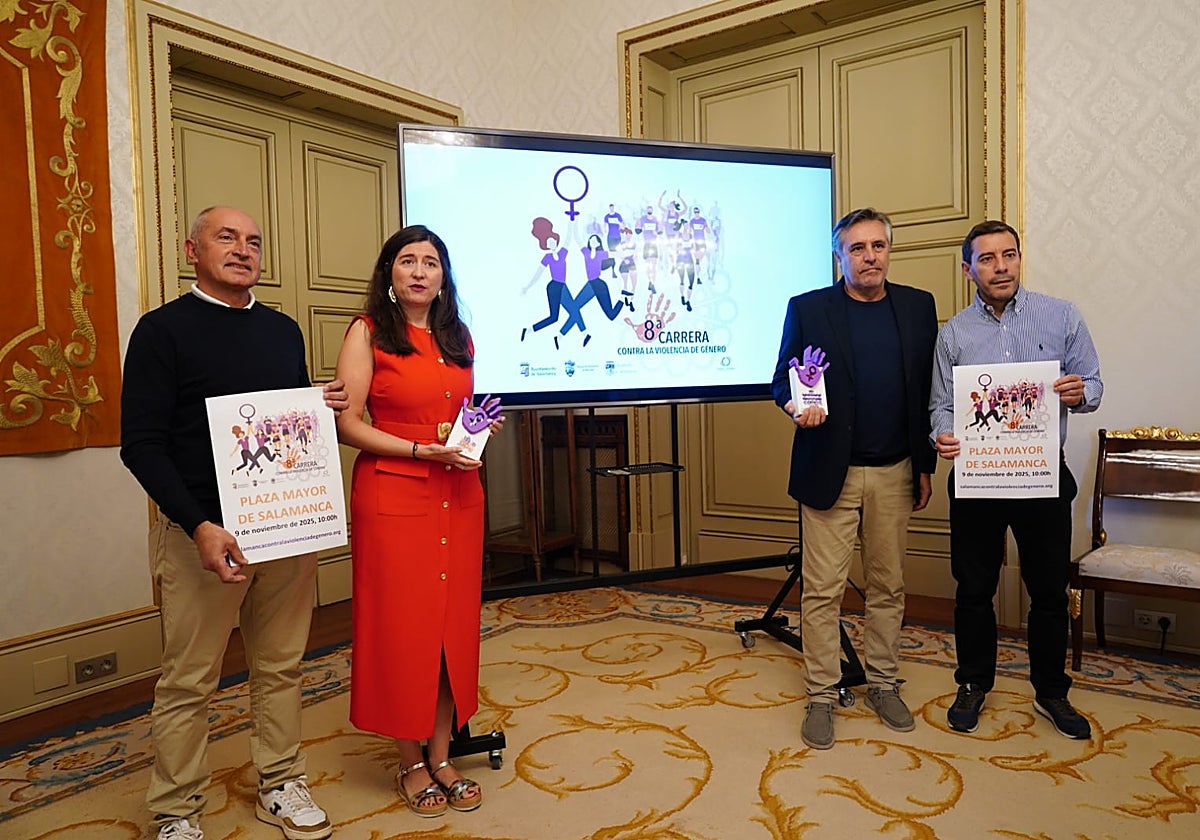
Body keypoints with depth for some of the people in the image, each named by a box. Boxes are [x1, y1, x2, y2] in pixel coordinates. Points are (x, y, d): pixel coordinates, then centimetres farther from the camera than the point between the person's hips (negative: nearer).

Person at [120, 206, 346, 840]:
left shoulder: (284, 330, 13)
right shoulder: (164, 329, -3)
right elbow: (141, 444, -9)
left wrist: (325, 407, -2)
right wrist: (200, 527, -19)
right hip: (202, 532, -4)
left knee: (280, 667, 13)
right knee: (189, 681, 5)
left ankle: (280, 787, 29)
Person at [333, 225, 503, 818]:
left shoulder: (458, 338, 13)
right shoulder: (368, 332, -2)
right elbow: (347, 424, -9)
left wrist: (481, 429, 1)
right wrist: (421, 451, -18)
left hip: (458, 496, 5)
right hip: (393, 496, -5)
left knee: (453, 626, 8)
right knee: (402, 629, 4)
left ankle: (440, 757, 23)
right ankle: (411, 763, 21)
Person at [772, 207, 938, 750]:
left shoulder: (917, 306, 7)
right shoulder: (808, 309, -1)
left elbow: (926, 390, 9)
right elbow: (783, 378, 2)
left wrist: (926, 465, 8)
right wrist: (796, 408, -21)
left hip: (894, 474, 3)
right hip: (830, 473, -3)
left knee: (888, 585, 13)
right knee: (822, 589, 1)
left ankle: (883, 685, 29)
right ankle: (821, 696, 14)